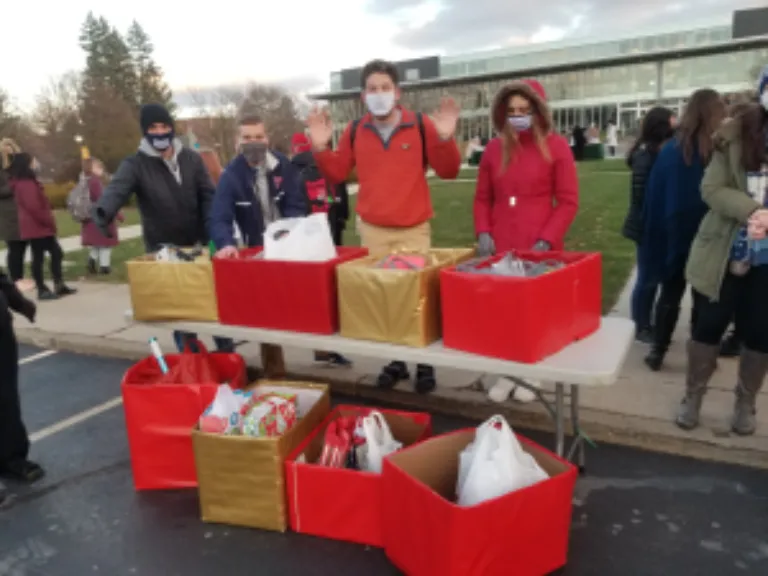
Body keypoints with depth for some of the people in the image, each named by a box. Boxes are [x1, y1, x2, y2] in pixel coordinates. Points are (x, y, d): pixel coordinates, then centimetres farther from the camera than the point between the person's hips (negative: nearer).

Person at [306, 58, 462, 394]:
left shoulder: (421, 126, -2)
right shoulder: (355, 131, 5)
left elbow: (448, 171, -3)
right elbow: (337, 174, 9)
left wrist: (445, 139, -18)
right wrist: (321, 148, -5)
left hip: (414, 229, -2)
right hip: (372, 230, 2)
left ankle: (424, 363, 18)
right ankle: (395, 361, 23)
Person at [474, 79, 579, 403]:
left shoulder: (555, 146, -2)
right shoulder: (494, 149, 9)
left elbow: (568, 202, -4)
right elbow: (483, 198, 12)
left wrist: (546, 240, -14)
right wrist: (483, 233, -4)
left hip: (538, 246, -3)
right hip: (499, 246, 3)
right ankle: (506, 372, 21)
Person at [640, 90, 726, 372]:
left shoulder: (670, 148, -4)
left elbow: (653, 195, -1)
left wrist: (656, 236, 5)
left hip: (673, 234, 2)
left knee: (670, 294, 13)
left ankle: (657, 352, 15)